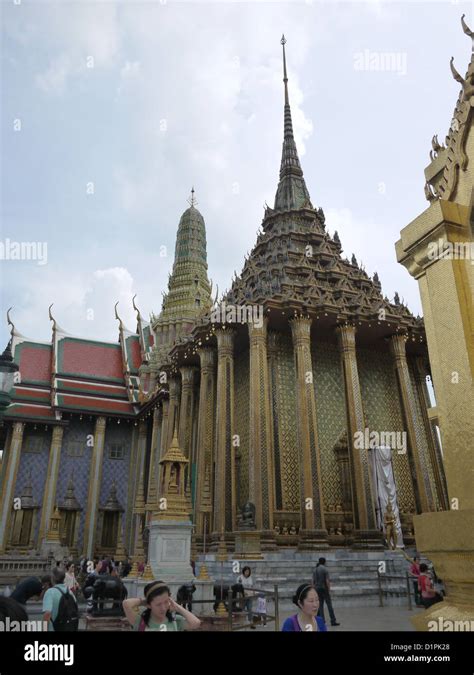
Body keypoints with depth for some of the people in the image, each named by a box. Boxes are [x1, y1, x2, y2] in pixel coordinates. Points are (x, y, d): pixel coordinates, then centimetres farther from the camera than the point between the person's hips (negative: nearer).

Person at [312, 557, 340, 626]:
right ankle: (333, 621, -2)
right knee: (329, 604, -2)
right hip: (324, 589, -6)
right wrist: (329, 590, -10)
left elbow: (313, 581, 10)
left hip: (317, 589, 6)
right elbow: (327, 581, -15)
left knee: (320, 605, 9)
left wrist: (315, 588, 17)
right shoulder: (325, 569, -10)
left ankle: (322, 620, 9)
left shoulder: (315, 570, 9)